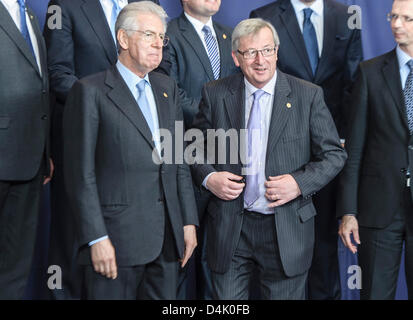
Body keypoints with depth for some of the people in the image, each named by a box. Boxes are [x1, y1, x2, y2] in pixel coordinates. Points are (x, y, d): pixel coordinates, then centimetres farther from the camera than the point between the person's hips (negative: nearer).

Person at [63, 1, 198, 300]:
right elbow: (81, 172, -9)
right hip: (117, 236, -5)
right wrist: (96, 238, -13)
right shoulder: (90, 91, -6)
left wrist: (189, 221, 10)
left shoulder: (167, 88, 14)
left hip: (168, 237, 6)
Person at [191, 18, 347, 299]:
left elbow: (334, 154, 1)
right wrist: (208, 177, -7)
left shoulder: (308, 95, -3)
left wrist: (299, 183, -15)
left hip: (287, 230, -1)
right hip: (230, 228, 1)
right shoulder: (215, 94, 1)